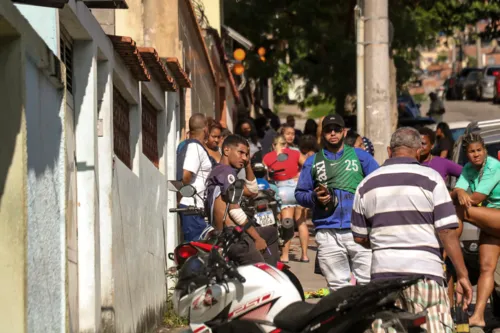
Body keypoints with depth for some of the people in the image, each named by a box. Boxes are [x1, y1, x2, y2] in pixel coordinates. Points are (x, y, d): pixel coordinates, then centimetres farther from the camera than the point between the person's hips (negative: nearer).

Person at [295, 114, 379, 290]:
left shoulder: (360, 156, 13)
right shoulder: (312, 162, 17)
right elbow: (300, 193, 15)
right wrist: (314, 197, -6)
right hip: (328, 234, 1)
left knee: (369, 282, -9)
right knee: (337, 285, 3)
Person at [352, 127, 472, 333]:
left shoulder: (367, 185, 9)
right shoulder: (430, 179, -2)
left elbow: (359, 238, 14)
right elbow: (447, 232, -7)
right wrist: (462, 275, -1)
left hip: (383, 271, 4)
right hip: (424, 271, -4)